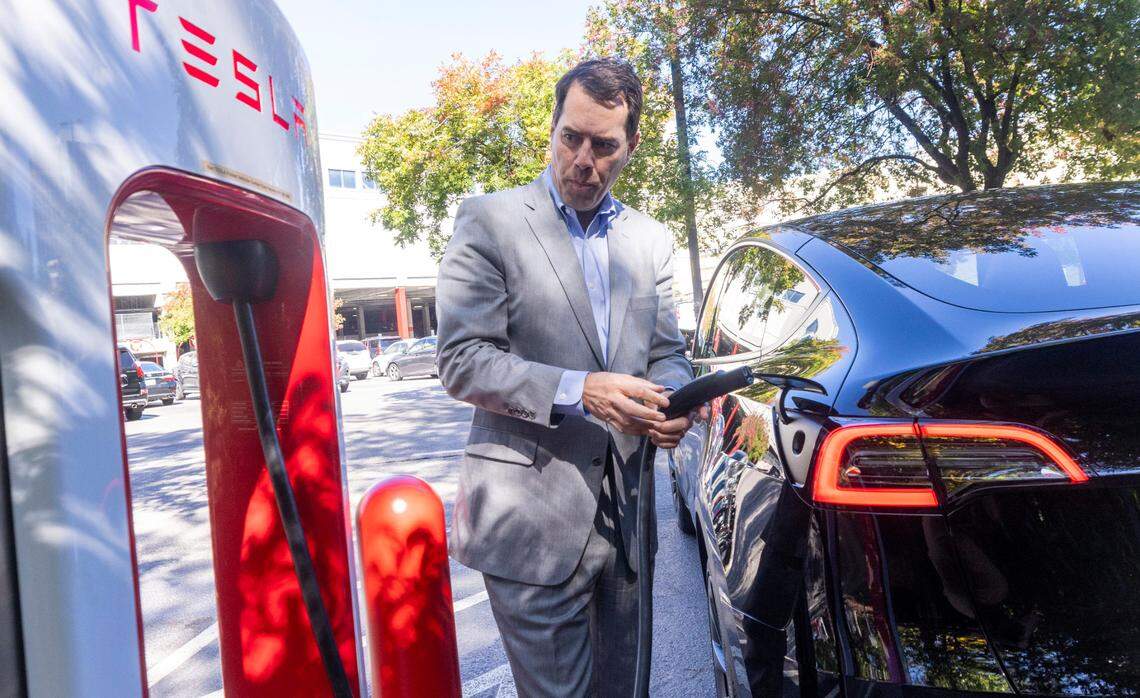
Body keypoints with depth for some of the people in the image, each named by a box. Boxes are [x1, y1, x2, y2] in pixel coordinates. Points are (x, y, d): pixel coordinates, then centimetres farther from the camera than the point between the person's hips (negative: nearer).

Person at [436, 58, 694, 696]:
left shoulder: (651, 239, 11)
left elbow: (668, 351, 14)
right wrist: (577, 392, -22)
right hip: (532, 519, -5)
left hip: (626, 511, 5)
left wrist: (671, 400, -10)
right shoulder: (490, 220, -4)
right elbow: (462, 362, -11)